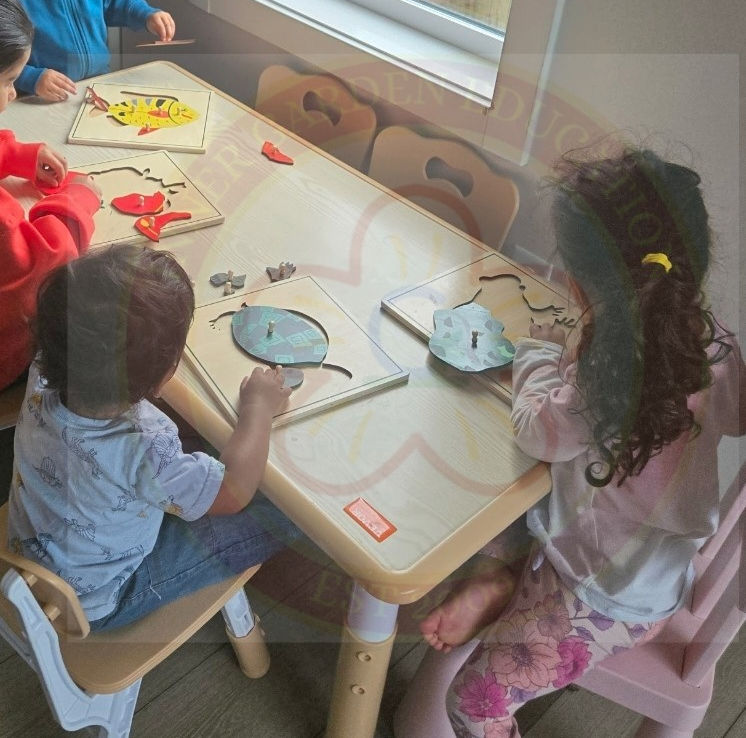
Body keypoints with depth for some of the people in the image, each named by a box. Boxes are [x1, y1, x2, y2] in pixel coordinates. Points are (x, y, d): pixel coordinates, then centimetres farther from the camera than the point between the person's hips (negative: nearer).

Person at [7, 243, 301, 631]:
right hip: (99, 601, -6)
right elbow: (233, 492, -25)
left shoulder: (43, 376, -26)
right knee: (282, 514, -4)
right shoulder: (143, 456, -44)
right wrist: (258, 408, -15)